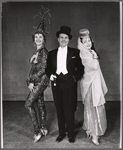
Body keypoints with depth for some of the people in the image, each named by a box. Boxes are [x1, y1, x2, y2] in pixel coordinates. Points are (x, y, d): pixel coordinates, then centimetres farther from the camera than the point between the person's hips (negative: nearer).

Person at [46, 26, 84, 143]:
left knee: (69, 109, 0)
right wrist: (50, 75, -4)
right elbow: (48, 68, 15)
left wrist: (76, 77, -9)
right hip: (56, 83, 3)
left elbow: (80, 68, 5)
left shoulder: (75, 52, 5)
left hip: (69, 83, -2)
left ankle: (70, 134, 15)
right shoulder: (52, 53, 12)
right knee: (59, 109, 8)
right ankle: (61, 133, 22)